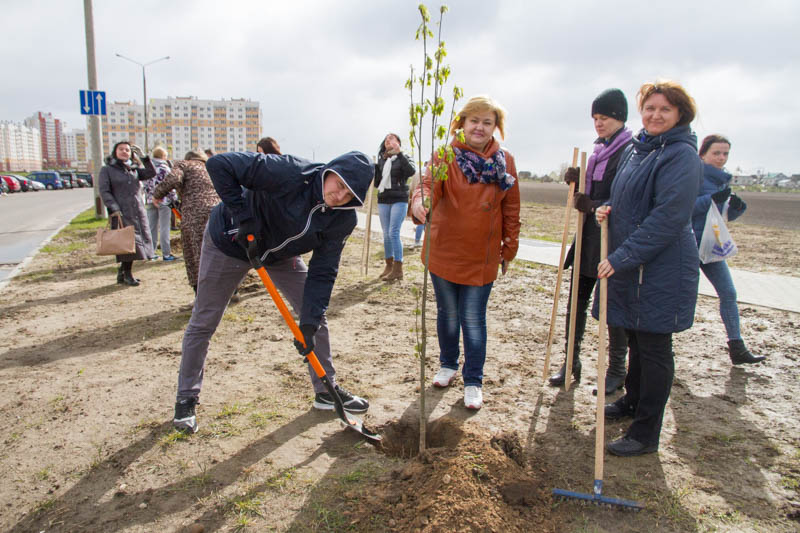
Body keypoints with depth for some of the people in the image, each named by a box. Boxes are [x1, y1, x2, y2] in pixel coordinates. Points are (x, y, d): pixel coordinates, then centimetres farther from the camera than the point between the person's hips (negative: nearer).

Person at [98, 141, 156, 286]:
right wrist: (114, 208, -17)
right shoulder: (107, 170, 3)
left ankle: (122, 272, 21)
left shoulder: (134, 169, 16)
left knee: (139, 241, 6)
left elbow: (151, 173, 4)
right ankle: (127, 275, 4)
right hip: (121, 214, -5)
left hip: (138, 212, 5)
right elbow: (104, 191, -6)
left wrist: (143, 157, -3)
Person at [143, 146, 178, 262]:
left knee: (152, 227, 10)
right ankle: (166, 254, -1)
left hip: (150, 201, 5)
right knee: (164, 228, -2)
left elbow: (144, 185, 8)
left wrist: (150, 197, 16)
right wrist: (174, 199, -1)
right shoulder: (164, 168, -8)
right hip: (164, 200, -5)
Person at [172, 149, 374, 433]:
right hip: (230, 242, -4)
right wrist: (242, 215, -36)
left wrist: (309, 323, -25)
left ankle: (327, 391, 18)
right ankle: (186, 399, 23)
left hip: (281, 253, 5)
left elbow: (323, 272, -18)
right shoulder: (288, 173, -36)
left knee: (315, 316, 1)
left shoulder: (344, 219, -20)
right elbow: (219, 165, -32)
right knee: (203, 323, 3)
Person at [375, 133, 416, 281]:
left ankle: (398, 269, -10)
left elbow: (411, 171, -20)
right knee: (386, 234, 5)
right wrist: (375, 169, -4)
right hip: (383, 200, 5)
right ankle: (389, 266, 14)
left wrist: (399, 153, -23)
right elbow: (376, 183, 14)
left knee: (393, 233, -13)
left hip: (399, 200, -5)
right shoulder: (381, 160, 14)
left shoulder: (403, 158, 2)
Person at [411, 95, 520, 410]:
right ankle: (448, 365, 38)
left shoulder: (505, 161, 0)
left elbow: (511, 209, 6)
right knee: (447, 314, 15)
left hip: (481, 257, 0)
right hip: (444, 251, 0)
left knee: (473, 320, 2)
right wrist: (419, 201, -46)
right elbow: (429, 182, -23)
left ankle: (473, 382, 19)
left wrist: (509, 250, 8)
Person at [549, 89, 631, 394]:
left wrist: (594, 206, -25)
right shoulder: (598, 151, 15)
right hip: (588, 237, 7)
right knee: (576, 301, 9)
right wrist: (575, 181, 0)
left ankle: (617, 370, 20)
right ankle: (571, 362, 22)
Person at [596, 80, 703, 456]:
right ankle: (633, 400, 40)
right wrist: (607, 210, 2)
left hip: (661, 270, -8)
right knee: (636, 339, 21)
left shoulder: (682, 156, -14)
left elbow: (668, 218, -22)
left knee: (653, 348, 1)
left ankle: (646, 433, 14)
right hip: (629, 266, 8)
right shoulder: (634, 150, 12)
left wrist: (622, 256, -23)